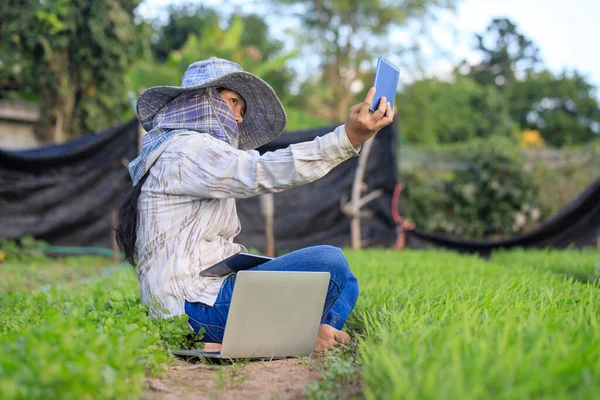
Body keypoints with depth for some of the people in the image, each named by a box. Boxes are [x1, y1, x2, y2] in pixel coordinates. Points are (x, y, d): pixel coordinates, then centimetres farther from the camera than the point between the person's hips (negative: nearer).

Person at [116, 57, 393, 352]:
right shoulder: (184, 149, -7)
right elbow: (264, 172, -25)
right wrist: (347, 138, -31)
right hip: (196, 308, -11)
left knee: (344, 284, 9)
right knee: (329, 261, -22)